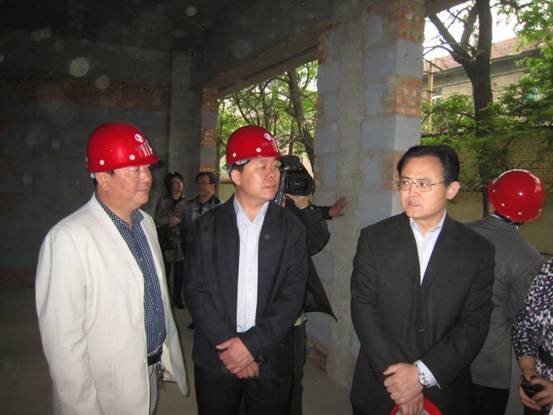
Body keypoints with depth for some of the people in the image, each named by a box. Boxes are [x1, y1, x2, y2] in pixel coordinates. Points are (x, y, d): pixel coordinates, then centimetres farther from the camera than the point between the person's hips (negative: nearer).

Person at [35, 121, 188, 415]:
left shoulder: (145, 222, 2)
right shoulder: (68, 238, -23)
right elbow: (63, 339, -21)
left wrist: (168, 354, 12)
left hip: (151, 372, 7)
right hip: (108, 389, -6)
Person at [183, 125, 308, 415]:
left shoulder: (291, 228, -3)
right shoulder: (207, 226, -2)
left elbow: (292, 295, -7)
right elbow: (195, 290, -5)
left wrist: (252, 344, -15)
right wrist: (227, 344, -12)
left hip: (271, 360, 0)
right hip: (216, 358, 1)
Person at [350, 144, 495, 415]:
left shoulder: (478, 250, -4)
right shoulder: (374, 238, -5)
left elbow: (474, 324, -7)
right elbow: (363, 308, -9)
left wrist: (422, 374, -16)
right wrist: (394, 374, -15)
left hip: (444, 392, 0)